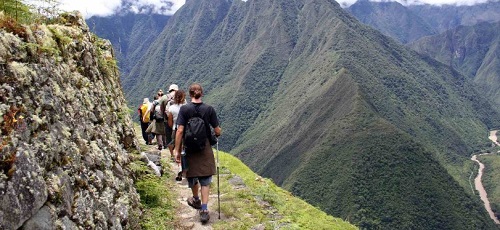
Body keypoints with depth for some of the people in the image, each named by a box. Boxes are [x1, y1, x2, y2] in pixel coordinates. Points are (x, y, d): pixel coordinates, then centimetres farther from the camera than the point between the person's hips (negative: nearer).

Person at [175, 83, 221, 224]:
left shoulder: (184, 109, -9)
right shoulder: (209, 109, -7)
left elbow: (179, 131, -13)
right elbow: (217, 131, -3)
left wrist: (177, 151, -7)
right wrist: (217, 135, 21)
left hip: (190, 149, 0)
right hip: (205, 149, 0)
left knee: (192, 176, 22)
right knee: (205, 180, 8)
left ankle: (196, 200, 43)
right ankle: (204, 210, -2)